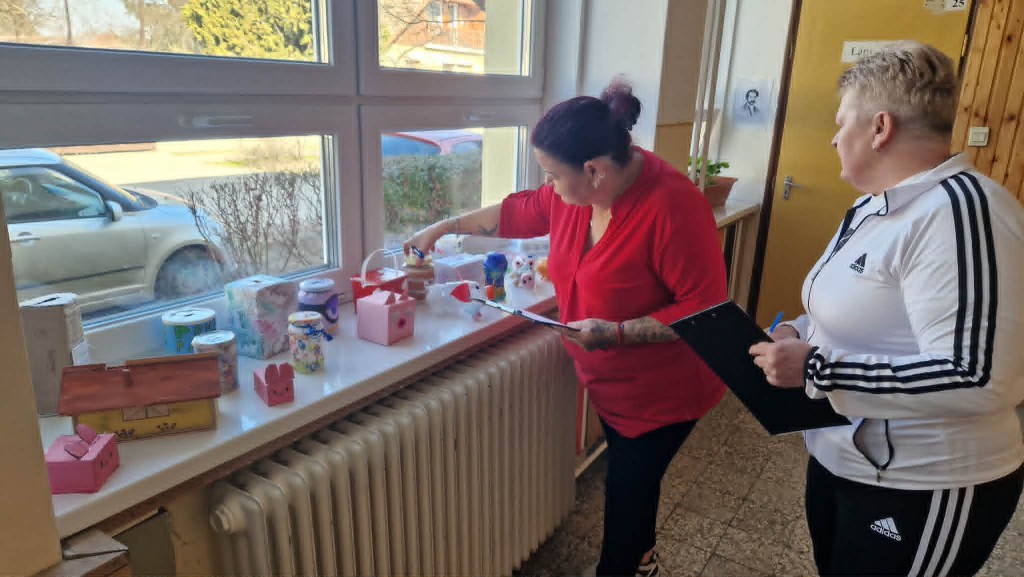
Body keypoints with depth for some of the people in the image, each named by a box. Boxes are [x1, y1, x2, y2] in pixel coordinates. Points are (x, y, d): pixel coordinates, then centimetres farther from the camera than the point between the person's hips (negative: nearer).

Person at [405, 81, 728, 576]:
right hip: (610, 380, 7)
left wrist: (616, 332, -32)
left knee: (628, 487, 9)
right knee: (628, 477, 24)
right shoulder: (579, 188, -9)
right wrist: (445, 227, 10)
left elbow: (704, 308, -27)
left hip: (662, 387, -6)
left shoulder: (671, 205, -31)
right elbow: (520, 212, 8)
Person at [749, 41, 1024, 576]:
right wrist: (804, 333, -2)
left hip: (919, 488, -9)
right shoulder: (877, 204, 7)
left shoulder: (959, 209, -24)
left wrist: (815, 368, -29)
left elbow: (977, 381, -32)